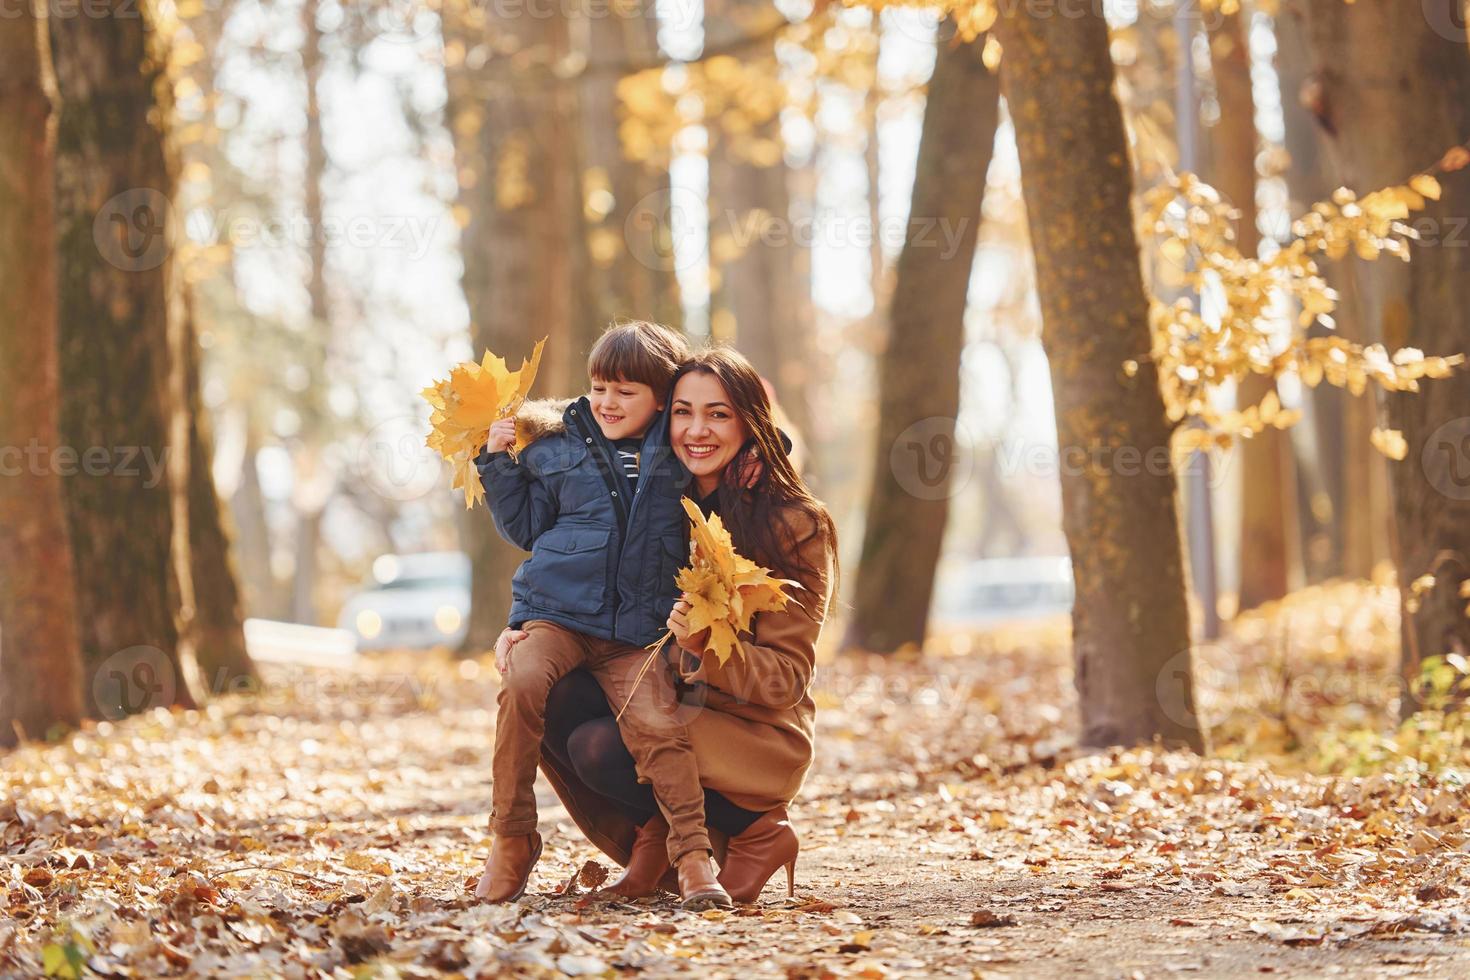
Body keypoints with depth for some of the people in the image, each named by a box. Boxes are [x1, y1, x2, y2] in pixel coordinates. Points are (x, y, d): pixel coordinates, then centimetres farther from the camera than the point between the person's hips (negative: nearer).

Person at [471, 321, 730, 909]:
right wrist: (499, 463, 7)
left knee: (657, 726, -24)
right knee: (522, 685, -29)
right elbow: (524, 526, 16)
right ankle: (510, 842, -19)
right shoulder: (558, 449, 11)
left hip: (635, 633, 0)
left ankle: (692, 855, -16)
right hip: (555, 612, 0)